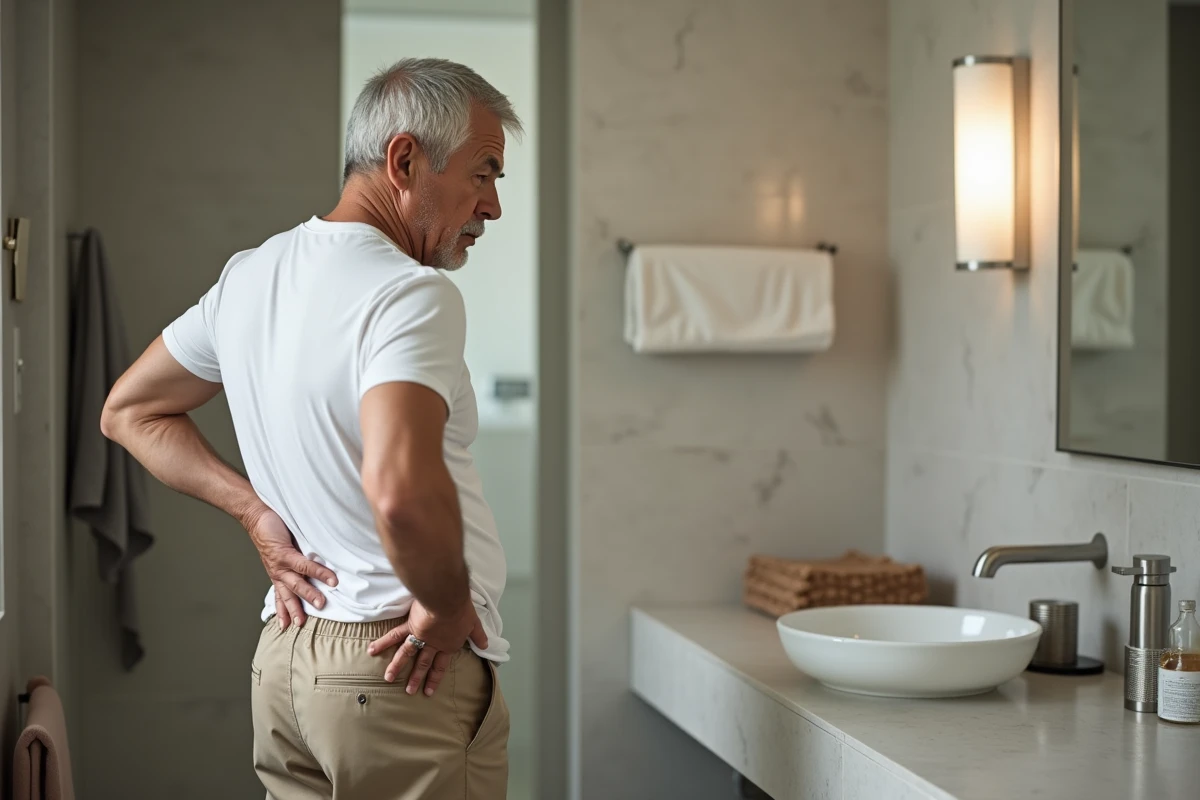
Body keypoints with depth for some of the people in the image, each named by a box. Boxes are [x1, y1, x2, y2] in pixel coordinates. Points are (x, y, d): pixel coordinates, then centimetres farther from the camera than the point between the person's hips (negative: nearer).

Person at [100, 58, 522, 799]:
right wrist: (448, 605, -16)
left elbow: (130, 411, 18)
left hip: (285, 653, 8)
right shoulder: (411, 293, -19)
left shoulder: (250, 274, 8)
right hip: (407, 672, -8)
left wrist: (258, 515, 9)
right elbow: (401, 491, -35)